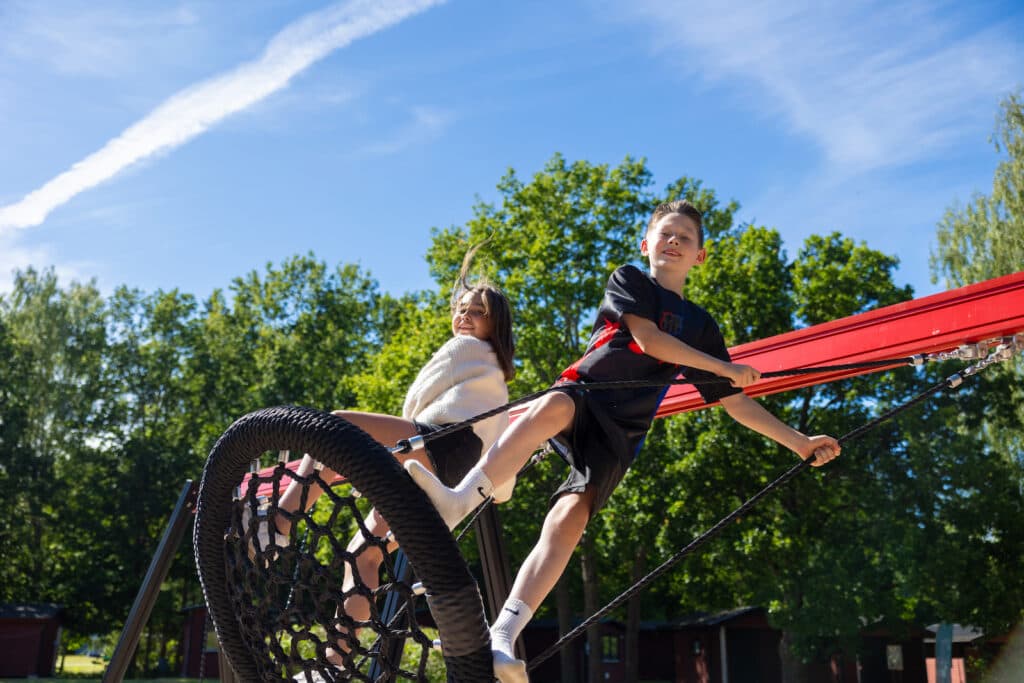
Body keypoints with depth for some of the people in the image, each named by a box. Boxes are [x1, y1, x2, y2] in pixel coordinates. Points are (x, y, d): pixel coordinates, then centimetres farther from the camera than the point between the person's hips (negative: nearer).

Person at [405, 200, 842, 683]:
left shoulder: (700, 325, 19)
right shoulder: (629, 281, 12)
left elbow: (734, 402, 20)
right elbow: (648, 340, -5)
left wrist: (798, 441, 18)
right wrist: (726, 367, 0)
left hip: (618, 434, 2)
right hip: (580, 395, -1)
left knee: (567, 520, -22)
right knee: (554, 406, -40)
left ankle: (501, 639, -31)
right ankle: (457, 503, -46)